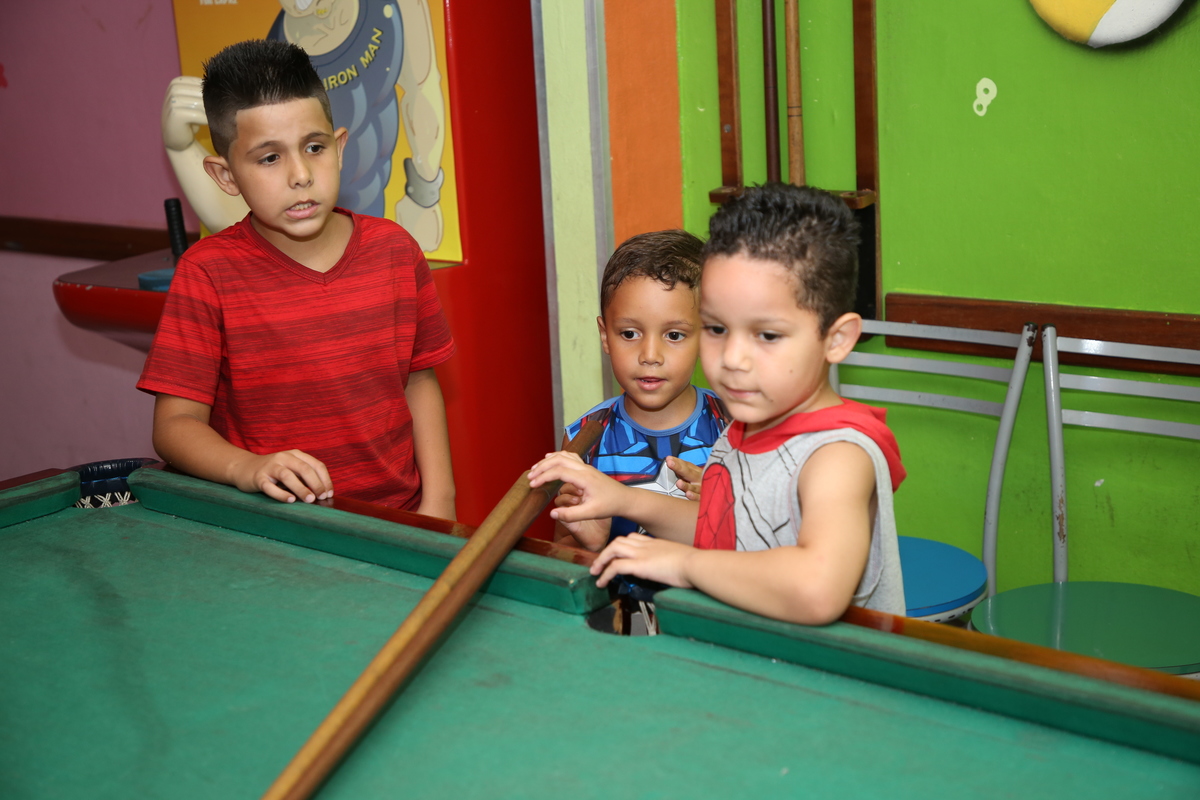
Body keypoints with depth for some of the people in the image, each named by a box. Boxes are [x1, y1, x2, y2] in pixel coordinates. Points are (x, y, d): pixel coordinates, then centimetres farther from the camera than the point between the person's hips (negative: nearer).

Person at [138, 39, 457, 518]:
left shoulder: (394, 251, 4)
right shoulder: (207, 273, -5)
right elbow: (175, 424, -6)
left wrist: (438, 499, 3)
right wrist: (246, 468, -25)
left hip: (396, 519, 2)